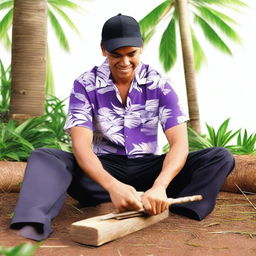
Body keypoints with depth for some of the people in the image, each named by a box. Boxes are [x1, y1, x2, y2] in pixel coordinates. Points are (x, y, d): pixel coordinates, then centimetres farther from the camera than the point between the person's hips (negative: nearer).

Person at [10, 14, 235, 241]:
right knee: (43, 157, -27)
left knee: (221, 158, -20)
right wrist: (113, 186, -40)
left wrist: (159, 186, -37)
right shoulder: (85, 85, -8)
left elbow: (179, 143, -16)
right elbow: (81, 145, -20)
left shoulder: (159, 84, -7)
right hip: (103, 168, 0)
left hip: (147, 168, 1)